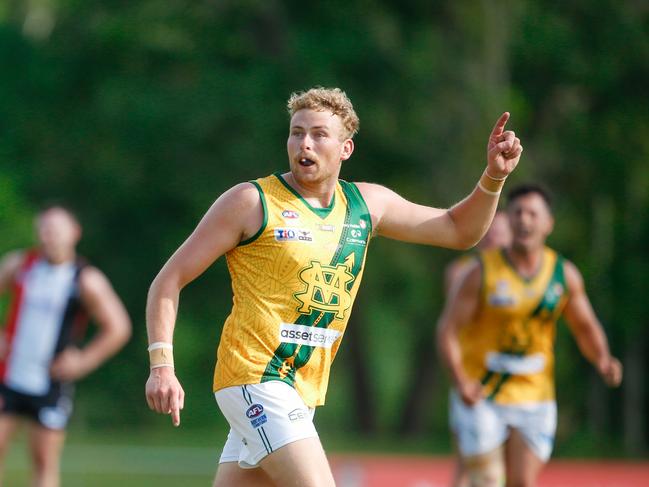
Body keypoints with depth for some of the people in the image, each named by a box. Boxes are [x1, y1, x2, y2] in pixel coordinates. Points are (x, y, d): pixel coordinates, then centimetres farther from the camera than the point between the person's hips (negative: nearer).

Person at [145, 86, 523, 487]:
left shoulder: (366, 203, 11)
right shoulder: (252, 202, -5)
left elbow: (459, 231, 21)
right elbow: (170, 279, -4)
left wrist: (493, 178, 4)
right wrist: (162, 364, -15)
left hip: (304, 393, 6)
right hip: (255, 377, -6)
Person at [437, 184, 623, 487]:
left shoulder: (565, 275, 0)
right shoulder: (483, 271, -10)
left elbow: (585, 328, 11)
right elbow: (448, 329, -9)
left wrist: (602, 360, -11)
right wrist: (461, 381, -24)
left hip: (534, 398, 3)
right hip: (479, 396, -3)